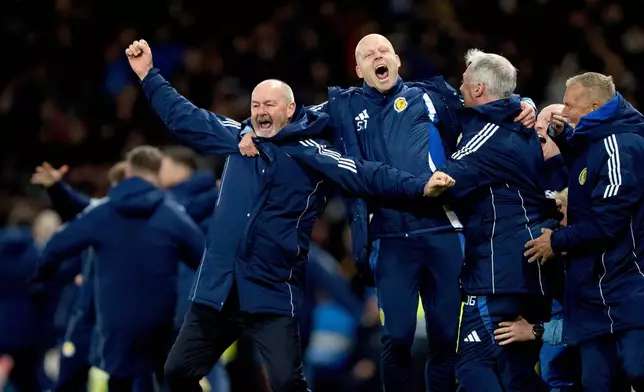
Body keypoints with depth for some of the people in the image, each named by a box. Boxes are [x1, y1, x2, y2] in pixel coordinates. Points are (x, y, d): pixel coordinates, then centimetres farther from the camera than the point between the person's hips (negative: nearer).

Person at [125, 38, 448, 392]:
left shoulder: (312, 155, -5)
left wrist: (421, 187, -22)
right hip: (218, 288, 5)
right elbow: (183, 118, 19)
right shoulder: (237, 138, 9)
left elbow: (367, 176, -11)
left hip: (273, 295, -5)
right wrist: (148, 74, 20)